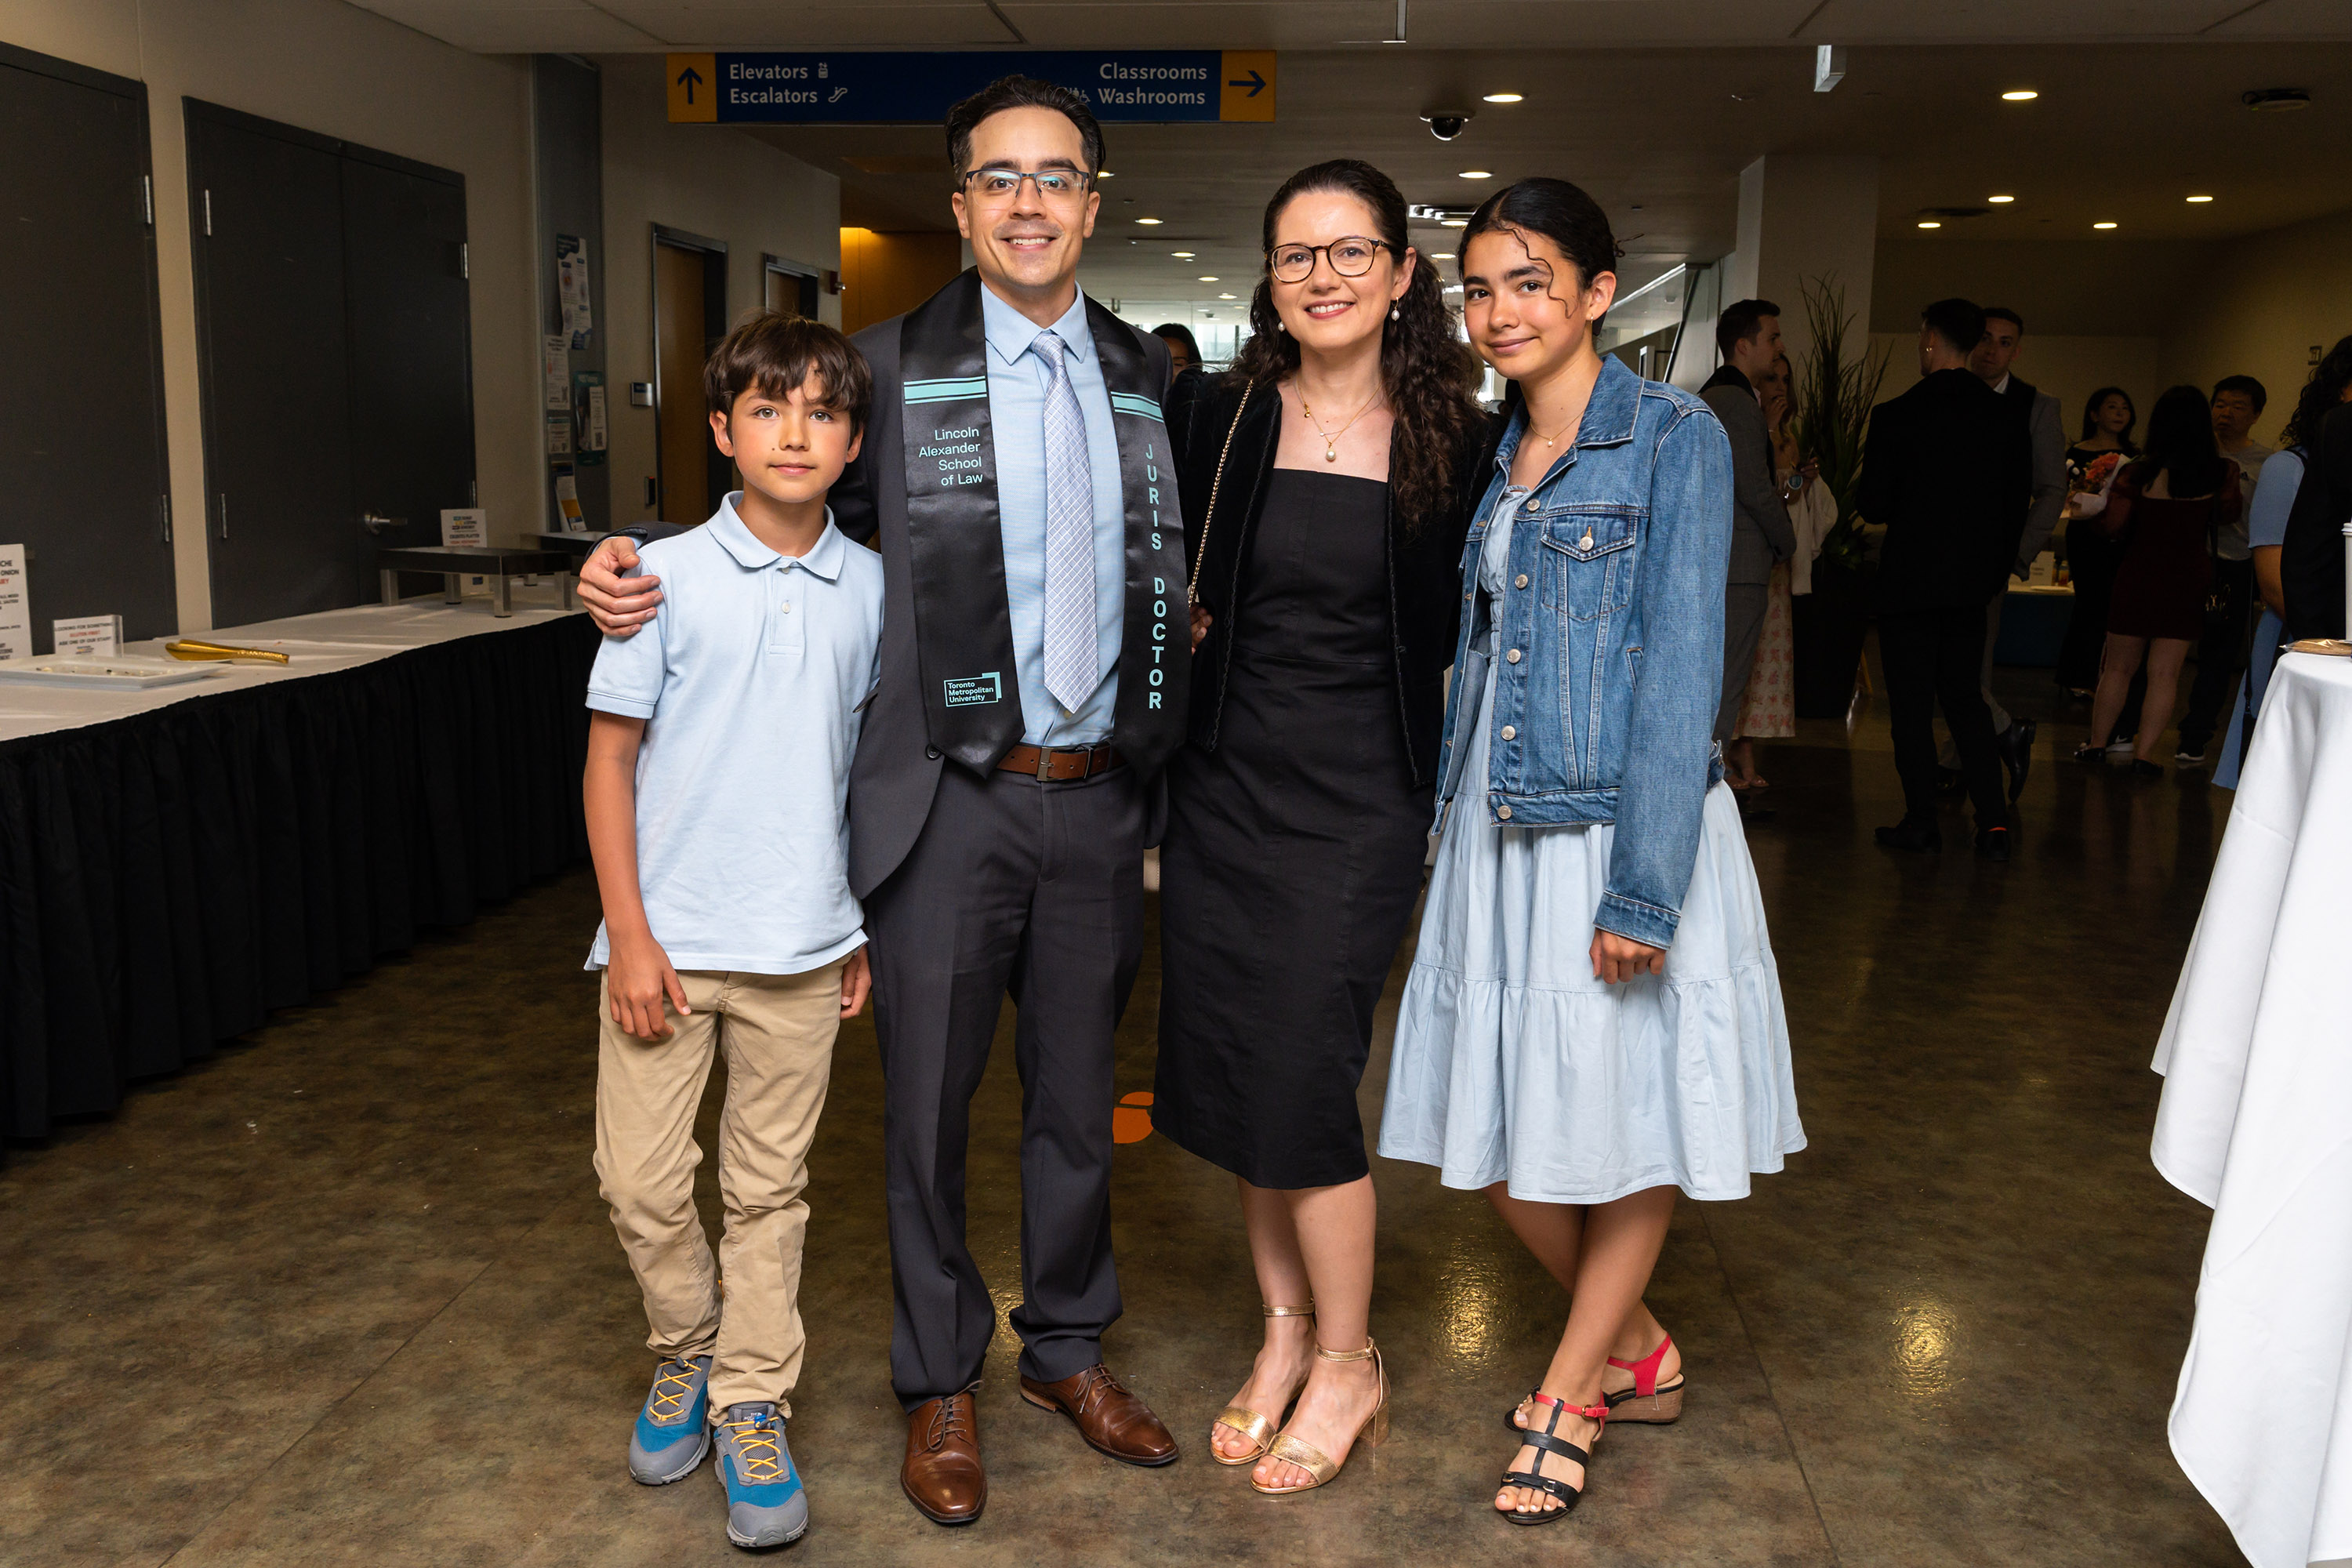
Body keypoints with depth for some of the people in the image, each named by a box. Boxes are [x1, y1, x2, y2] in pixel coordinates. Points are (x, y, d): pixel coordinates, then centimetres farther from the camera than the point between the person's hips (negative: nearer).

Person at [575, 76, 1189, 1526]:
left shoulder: (1149, 379, 8)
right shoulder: (894, 368, -1)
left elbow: (1170, 581, 12)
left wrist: (1162, 788, 5)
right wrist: (641, 567, -11)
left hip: (1099, 803, 3)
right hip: (952, 800, -3)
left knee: (1078, 1096, 16)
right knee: (932, 1105, 9)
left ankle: (1068, 1347, 36)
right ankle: (941, 1384, 29)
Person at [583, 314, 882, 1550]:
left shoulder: (868, 589, 2)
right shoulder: (664, 577, -5)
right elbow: (610, 759, -3)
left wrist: (867, 926, 9)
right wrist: (630, 934, -7)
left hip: (801, 944, 1)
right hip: (667, 936, -1)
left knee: (768, 1188, 11)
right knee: (639, 1181, 5)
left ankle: (752, 1408, 27)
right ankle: (685, 1353, 33)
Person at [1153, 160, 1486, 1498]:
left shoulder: (1452, 439, -2)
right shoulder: (1216, 416, 1)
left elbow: (1465, 633, 4)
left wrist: (1454, 801, 2)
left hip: (1361, 799, -3)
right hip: (1223, 786, 3)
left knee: (1303, 1076, -4)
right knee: (1234, 1070, 9)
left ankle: (1348, 1361, 19)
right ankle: (1285, 1329, 31)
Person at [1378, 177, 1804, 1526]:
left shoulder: (1675, 439, -8)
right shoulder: (1493, 457, 11)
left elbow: (1683, 667, -14)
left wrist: (1643, 887, -19)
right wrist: (1454, 833, 11)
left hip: (1625, 827, -6)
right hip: (1498, 831, 6)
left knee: (1628, 1124, 7)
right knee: (1504, 1135, 10)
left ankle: (1571, 1394, 27)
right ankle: (1635, 1356, 32)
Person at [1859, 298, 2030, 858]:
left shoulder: (1896, 416, -12)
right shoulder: (2007, 418, 3)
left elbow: (1873, 505, -11)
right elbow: (2017, 505, 6)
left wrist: (1861, 491, 12)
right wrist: (1997, 568, 18)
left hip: (1909, 577, -4)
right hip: (1973, 581, 5)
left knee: (1912, 703, 5)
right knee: (1966, 696, 13)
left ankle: (1921, 820, 9)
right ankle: (1993, 821, 5)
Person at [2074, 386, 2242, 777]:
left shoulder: (2139, 473, -11)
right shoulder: (2221, 473, -5)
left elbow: (2112, 524, -8)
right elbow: (2227, 514, 11)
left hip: (2139, 576, -1)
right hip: (2190, 580, 1)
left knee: (2119, 667, 12)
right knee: (2166, 672, 4)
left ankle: (2096, 742, 19)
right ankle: (2144, 752, 3)